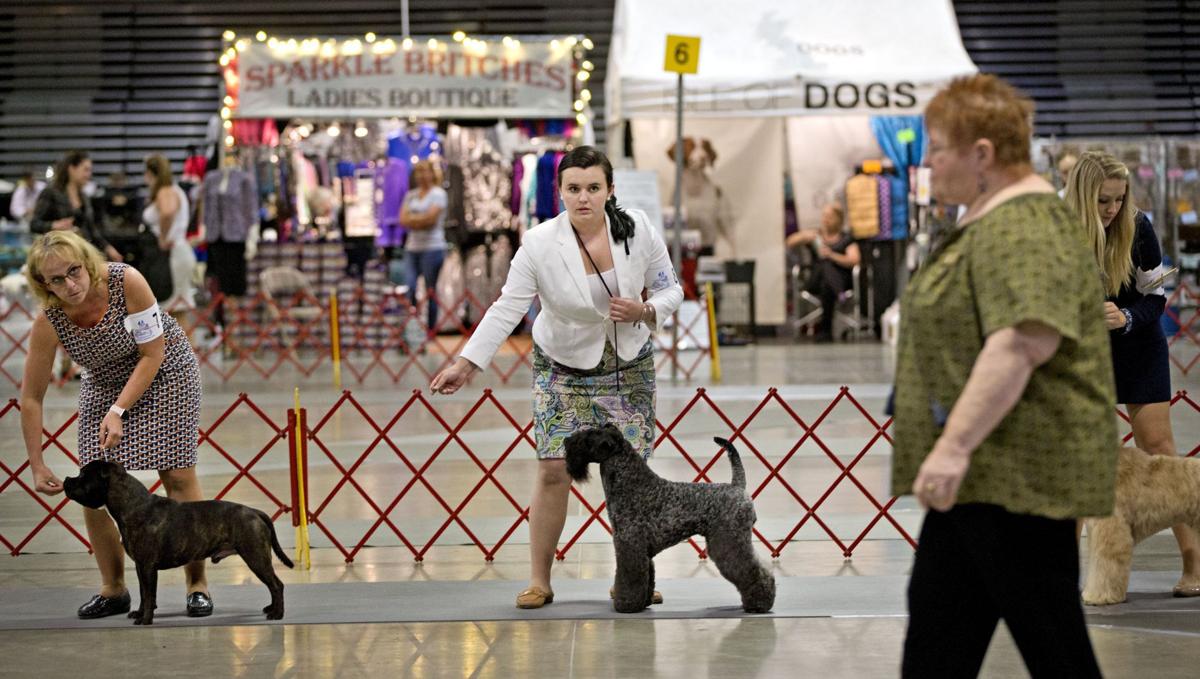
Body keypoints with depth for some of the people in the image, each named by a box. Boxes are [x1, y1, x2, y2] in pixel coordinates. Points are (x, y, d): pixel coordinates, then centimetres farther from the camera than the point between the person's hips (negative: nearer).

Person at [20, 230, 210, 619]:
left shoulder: (127, 282, -32)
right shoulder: (48, 322, -25)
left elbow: (153, 354, -22)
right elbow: (31, 399, -15)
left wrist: (118, 411, -27)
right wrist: (37, 466, -13)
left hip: (164, 373, -2)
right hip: (104, 383, 2)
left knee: (178, 476, -8)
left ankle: (197, 585, 2)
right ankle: (113, 590, 10)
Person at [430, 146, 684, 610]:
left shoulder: (638, 230, -13)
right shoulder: (540, 245, -20)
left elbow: (670, 289, -1)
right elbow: (506, 309, -19)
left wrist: (645, 312, -22)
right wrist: (466, 364, -27)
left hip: (629, 366, 2)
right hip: (563, 370, -2)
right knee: (554, 470, -9)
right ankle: (539, 582, 0)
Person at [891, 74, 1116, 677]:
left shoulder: (1023, 230, -18)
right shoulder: (987, 221, 18)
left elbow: (1021, 342, -29)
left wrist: (955, 445, -32)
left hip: (1019, 475, -11)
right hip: (980, 477, 11)